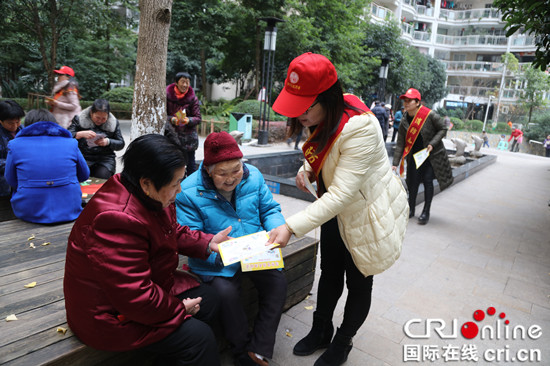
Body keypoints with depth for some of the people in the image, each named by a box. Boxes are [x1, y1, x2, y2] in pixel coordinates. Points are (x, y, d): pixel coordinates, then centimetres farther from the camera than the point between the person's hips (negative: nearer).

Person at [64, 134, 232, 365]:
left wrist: (208, 243, -1)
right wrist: (179, 309, -16)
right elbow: (135, 297, -31)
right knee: (198, 337, -16)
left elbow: (174, 232, 14)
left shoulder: (154, 197, -4)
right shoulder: (117, 220, -34)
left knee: (209, 299, 8)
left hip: (148, 287, 10)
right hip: (111, 315, -10)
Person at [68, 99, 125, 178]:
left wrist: (108, 142, -13)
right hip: (84, 157, 0)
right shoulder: (79, 119, 5)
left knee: (102, 177, -26)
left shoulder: (113, 122, 9)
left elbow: (121, 144, 8)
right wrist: (81, 134, -24)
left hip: (105, 158, 1)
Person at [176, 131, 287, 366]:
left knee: (278, 283, -16)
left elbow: (270, 209, 5)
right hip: (217, 261, -3)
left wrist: (278, 229, -17)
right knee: (226, 292, -28)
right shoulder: (189, 192, -15)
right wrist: (219, 254, -32)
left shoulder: (253, 176, -2)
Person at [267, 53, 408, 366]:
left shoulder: (359, 128, -34)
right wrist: (307, 169, -9)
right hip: (335, 210, 8)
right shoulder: (321, 118, -7)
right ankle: (321, 331, 42)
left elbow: (341, 194, -37)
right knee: (329, 273, 20)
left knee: (358, 283, 11)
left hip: (368, 214, -7)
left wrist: (291, 227, -40)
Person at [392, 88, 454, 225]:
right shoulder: (404, 121, -7)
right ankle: (411, 209, 20)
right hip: (415, 154, 3)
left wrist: (432, 144, -20)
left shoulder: (430, 115, -17)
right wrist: (395, 163, -9)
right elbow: (400, 143, -5)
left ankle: (426, 212, 9)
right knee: (413, 180, 3)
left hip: (432, 154, -3)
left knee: (427, 180, -4)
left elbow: (443, 129, -5)